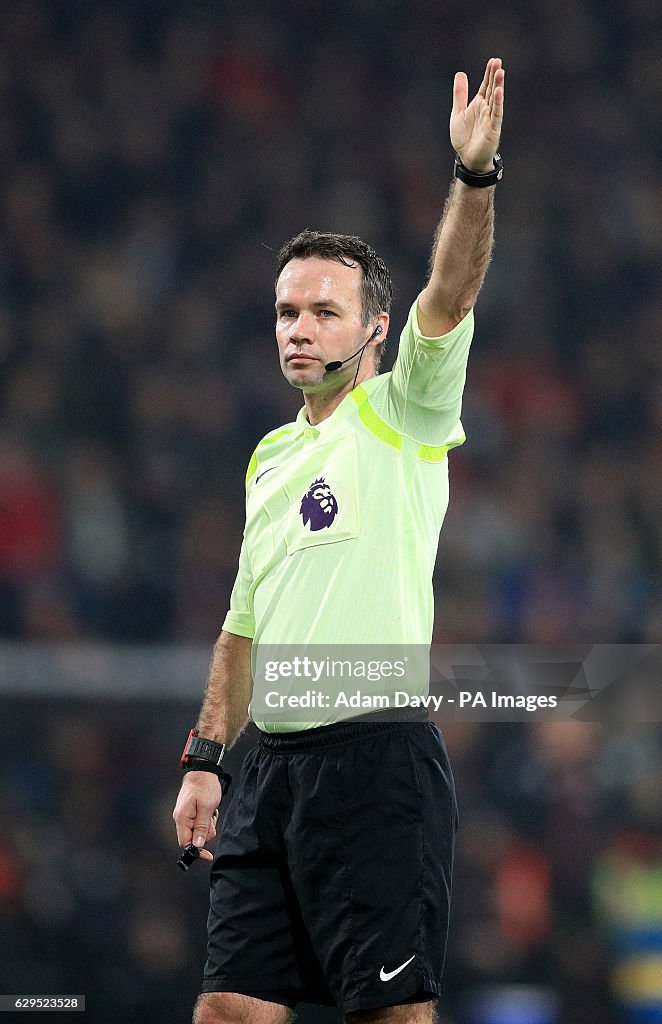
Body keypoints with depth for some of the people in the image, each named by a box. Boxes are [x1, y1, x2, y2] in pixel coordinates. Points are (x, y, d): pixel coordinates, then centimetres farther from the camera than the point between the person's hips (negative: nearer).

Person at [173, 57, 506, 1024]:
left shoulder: (401, 417, 0)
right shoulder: (269, 457, 20)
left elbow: (449, 299, -18)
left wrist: (474, 175, -32)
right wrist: (206, 760, 17)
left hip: (377, 755, -7)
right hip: (273, 764, 7)